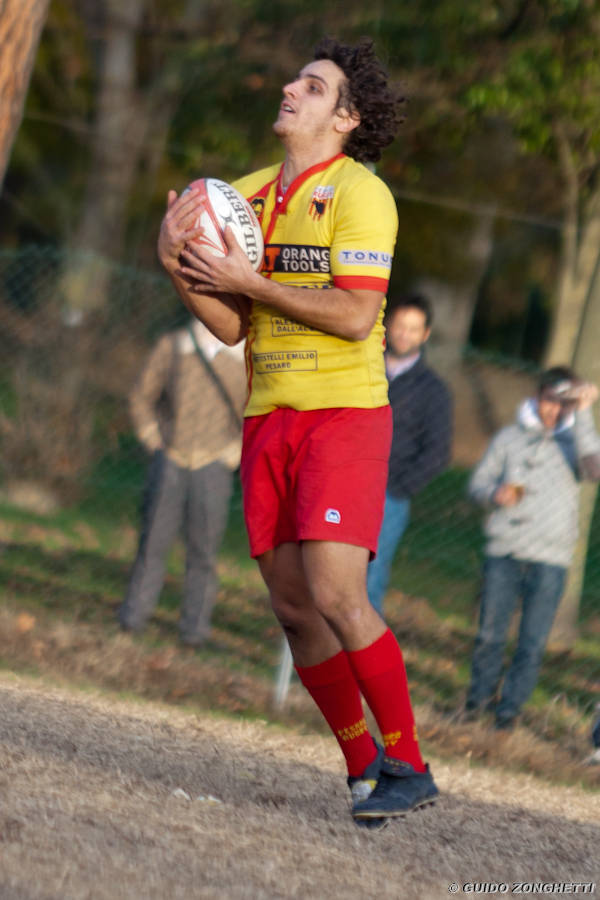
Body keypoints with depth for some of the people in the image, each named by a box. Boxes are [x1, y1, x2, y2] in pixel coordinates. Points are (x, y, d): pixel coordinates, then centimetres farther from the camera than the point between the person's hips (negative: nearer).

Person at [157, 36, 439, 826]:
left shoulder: (359, 194, -8)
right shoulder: (245, 196, 12)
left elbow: (355, 315, -17)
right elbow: (232, 327, 9)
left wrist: (250, 280, -17)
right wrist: (181, 266, -8)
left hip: (344, 413, -7)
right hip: (269, 418, 7)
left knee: (336, 595, -17)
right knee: (294, 608, 3)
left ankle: (408, 767, -7)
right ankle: (362, 766, 15)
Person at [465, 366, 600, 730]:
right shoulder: (510, 437, 10)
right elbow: (478, 482, 15)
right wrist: (494, 494, -8)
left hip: (550, 559, -1)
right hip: (504, 551, 1)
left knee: (533, 641, -1)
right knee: (490, 632, 3)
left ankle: (510, 705, 13)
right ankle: (481, 694, 22)